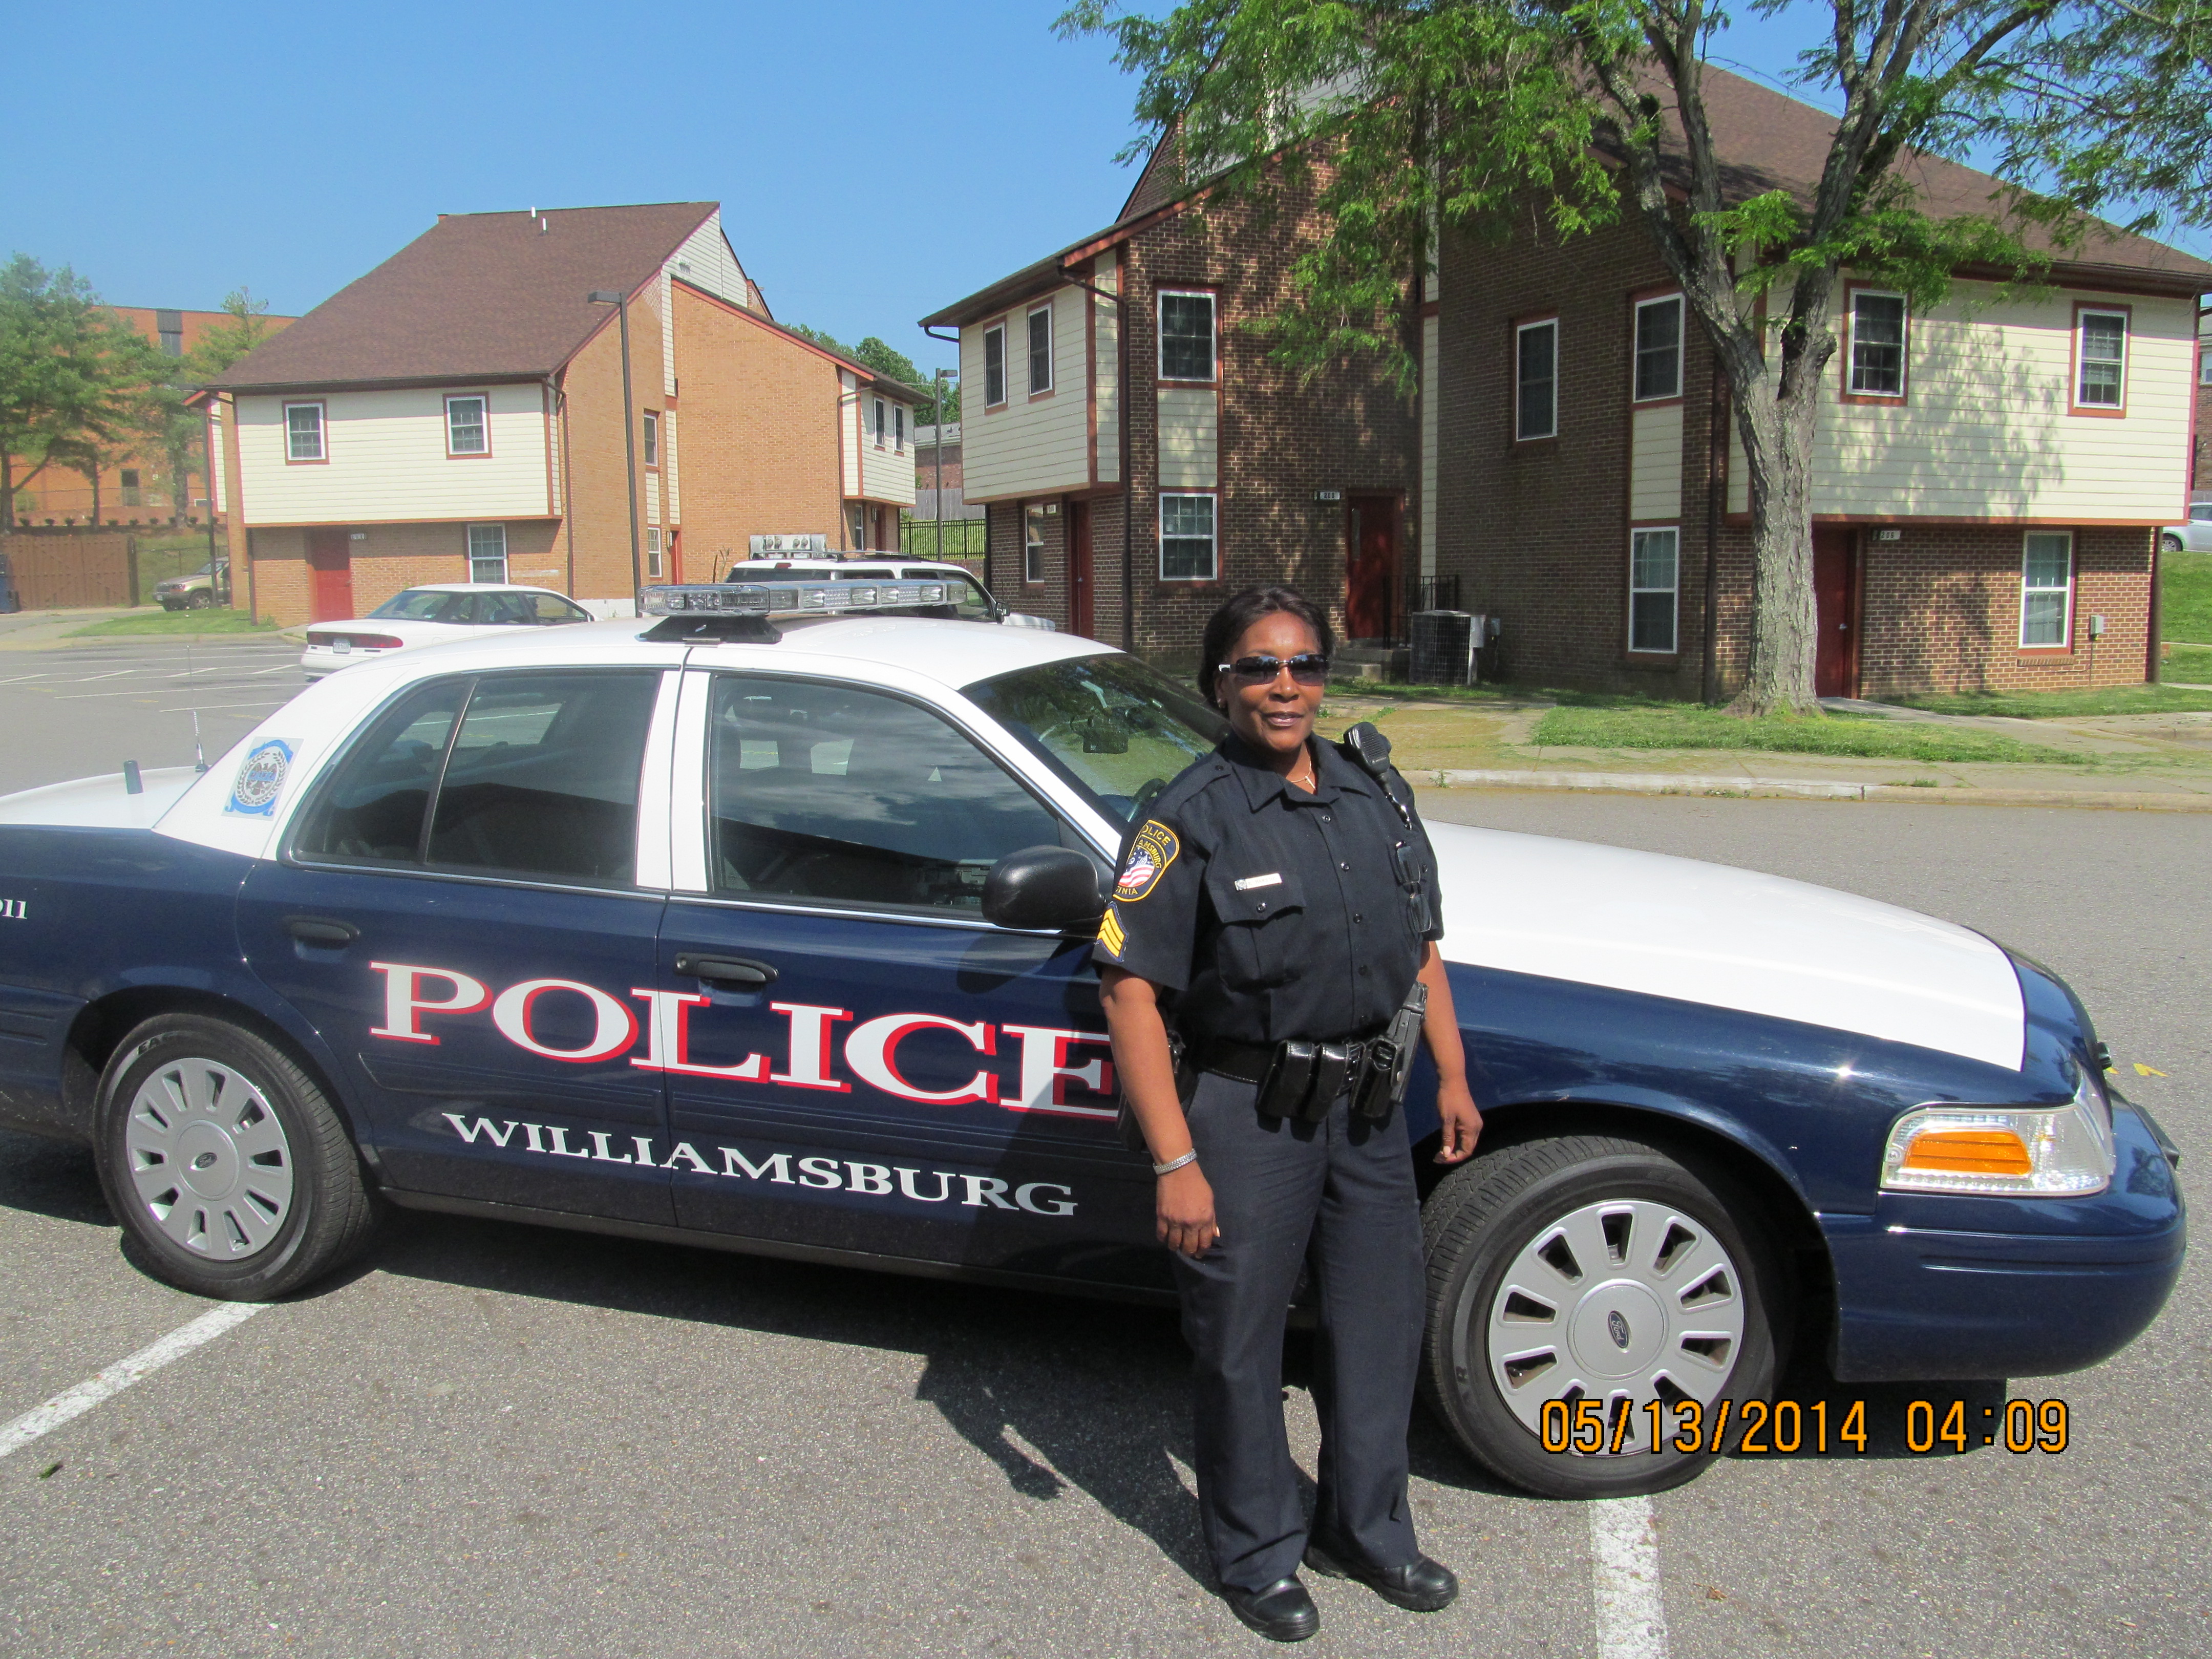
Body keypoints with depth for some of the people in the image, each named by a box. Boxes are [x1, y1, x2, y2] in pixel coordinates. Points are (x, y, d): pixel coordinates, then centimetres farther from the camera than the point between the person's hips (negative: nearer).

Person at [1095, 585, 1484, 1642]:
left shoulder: (1378, 796, 5)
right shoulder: (1192, 818, -15)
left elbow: (1420, 948, 15)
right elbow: (1131, 991, -19)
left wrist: (1451, 1077, 11)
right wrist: (1176, 1166, -21)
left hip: (1365, 1108, 6)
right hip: (1244, 1116, -6)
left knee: (1382, 1322, 18)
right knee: (1241, 1343, 9)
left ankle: (1364, 1530, 41)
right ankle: (1257, 1555, 32)